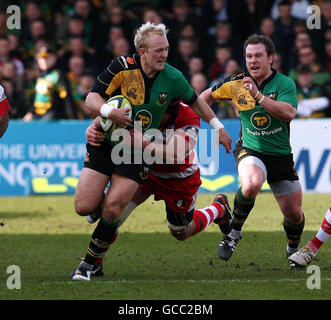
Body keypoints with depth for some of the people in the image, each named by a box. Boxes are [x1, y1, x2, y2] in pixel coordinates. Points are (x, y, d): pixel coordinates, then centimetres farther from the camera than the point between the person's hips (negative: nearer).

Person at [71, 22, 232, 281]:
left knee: (112, 210, -14)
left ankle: (89, 263, 3)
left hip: (138, 152, 0)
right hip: (106, 143, 0)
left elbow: (195, 101, 13)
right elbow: (92, 98, -12)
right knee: (84, 206, -10)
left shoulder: (173, 78, -7)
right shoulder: (122, 67, -13)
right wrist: (108, 111, -32)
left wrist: (218, 127, 15)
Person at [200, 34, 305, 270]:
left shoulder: (285, 83, -10)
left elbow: (289, 113, -28)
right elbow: (208, 96, 18)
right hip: (250, 150, -1)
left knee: (294, 213, 6)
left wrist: (259, 96, -34)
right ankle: (234, 232, -11)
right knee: (251, 186, -35)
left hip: (281, 155, 1)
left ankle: (293, 249, 39)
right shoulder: (236, 83, -2)